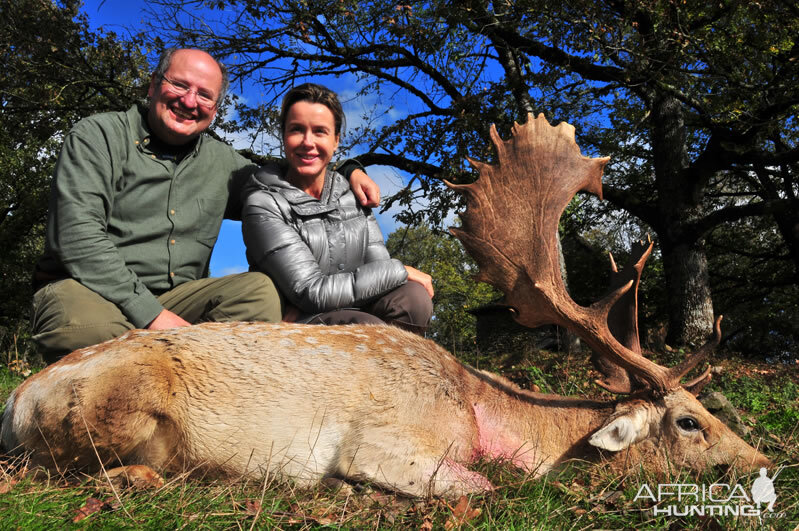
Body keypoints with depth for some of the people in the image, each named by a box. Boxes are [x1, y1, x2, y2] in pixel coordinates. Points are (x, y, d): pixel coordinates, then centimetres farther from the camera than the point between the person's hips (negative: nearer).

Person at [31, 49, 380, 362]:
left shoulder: (221, 162, 14)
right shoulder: (98, 136, -2)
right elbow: (77, 236, -14)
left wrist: (349, 171, 8)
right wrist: (150, 314, -24)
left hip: (175, 298, 5)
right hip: (87, 288, -4)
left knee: (257, 290, -21)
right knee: (89, 324, -39)